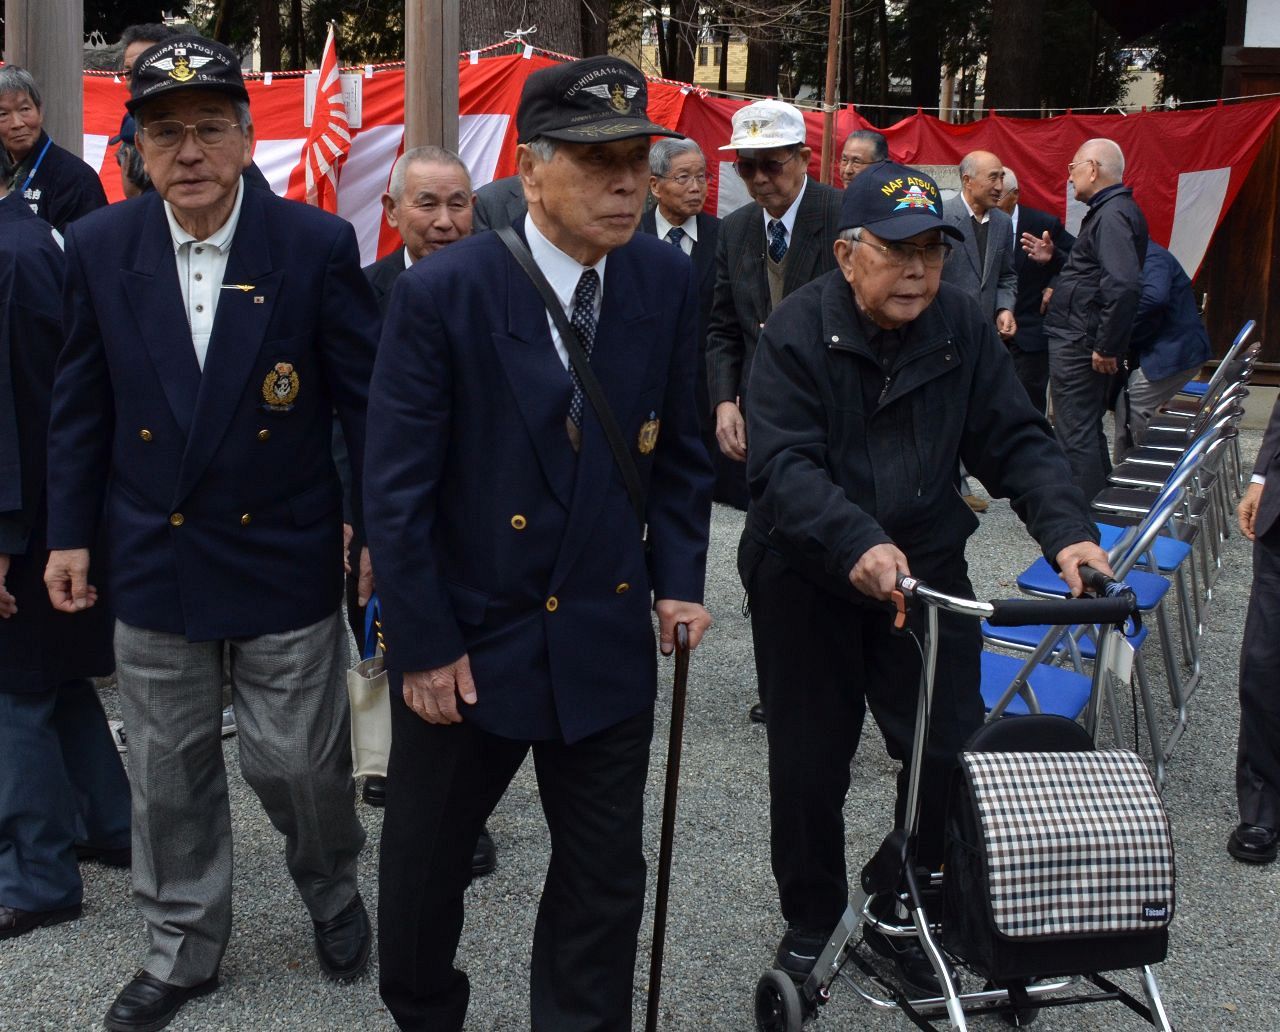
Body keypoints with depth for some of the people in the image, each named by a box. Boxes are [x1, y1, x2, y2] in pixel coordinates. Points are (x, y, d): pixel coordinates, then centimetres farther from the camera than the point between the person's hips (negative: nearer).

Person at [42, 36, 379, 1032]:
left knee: (298, 760, 6)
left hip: (286, 559, -2)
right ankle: (184, 945, 33)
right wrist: (70, 531, 6)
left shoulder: (317, 244, -9)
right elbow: (82, 404, 6)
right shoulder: (100, 247, -2)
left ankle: (334, 889, 37)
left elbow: (366, 396, -4)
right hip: (154, 561, 3)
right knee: (170, 770, 13)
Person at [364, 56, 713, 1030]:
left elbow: (678, 448, 7)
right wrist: (423, 644, -12)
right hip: (465, 639, -2)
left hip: (608, 640, 3)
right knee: (425, 866, 17)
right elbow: (397, 489, -13)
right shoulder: (443, 292, -15)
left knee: (606, 879, 12)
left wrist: (679, 579, -2)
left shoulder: (668, 281, -4)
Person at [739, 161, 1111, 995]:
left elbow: (1016, 442, -5)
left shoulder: (963, 329, -3)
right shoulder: (798, 332, -14)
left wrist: (1068, 531, -23)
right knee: (809, 767, 9)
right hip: (807, 580, -2)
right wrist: (857, 543, -40)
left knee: (952, 752, 0)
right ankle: (811, 922, 31)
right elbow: (782, 464, -24)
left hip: (928, 571, 3)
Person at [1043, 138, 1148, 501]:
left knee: (1076, 434, -5)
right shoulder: (1114, 210, 15)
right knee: (1089, 431, 19)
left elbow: (1124, 284, -29)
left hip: (1080, 347, -10)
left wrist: (1106, 346, -24)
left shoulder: (1112, 215, -18)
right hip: (1081, 340, 10)